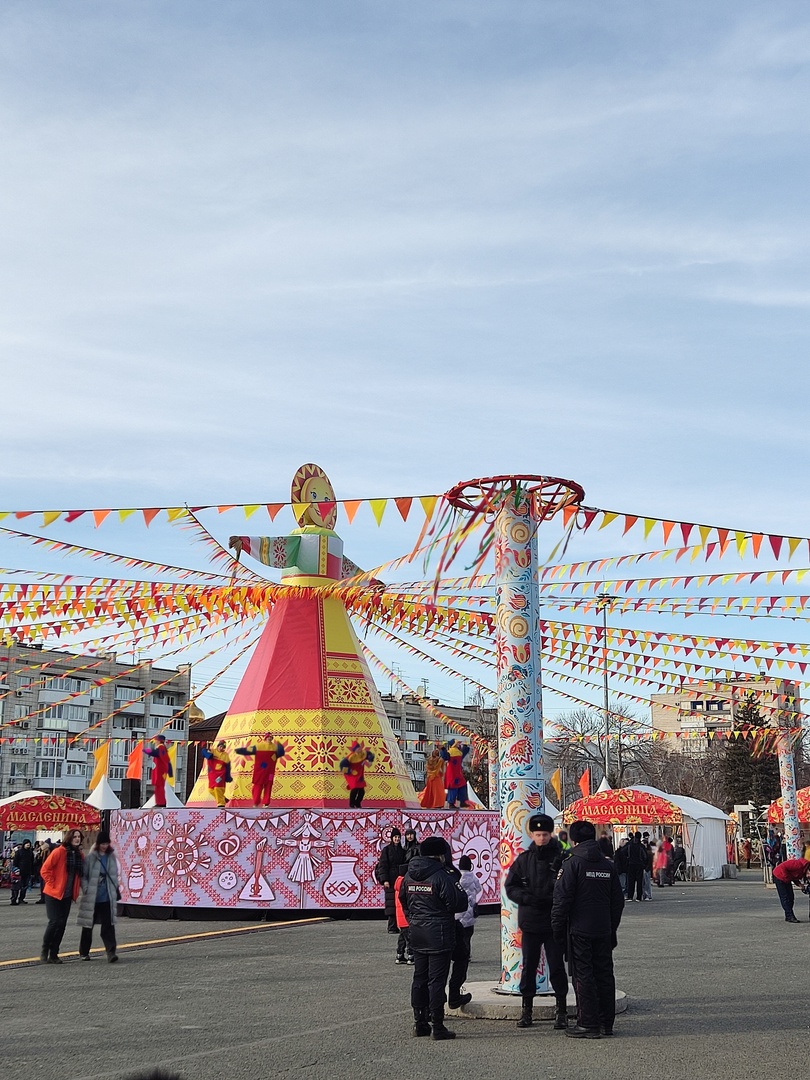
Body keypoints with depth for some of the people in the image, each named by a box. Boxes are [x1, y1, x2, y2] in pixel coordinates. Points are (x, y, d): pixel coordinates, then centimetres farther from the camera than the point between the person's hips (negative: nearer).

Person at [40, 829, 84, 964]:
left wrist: (78, 888, 6)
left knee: (62, 924, 5)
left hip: (67, 895, 6)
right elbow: (45, 869, -11)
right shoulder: (59, 852, -12)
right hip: (54, 893, -6)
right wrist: (51, 883, -11)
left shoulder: (79, 854, 7)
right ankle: (44, 952, 6)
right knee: (54, 922, -10)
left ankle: (53, 954, 12)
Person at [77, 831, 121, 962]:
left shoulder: (111, 857, 7)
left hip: (107, 897, 2)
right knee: (88, 926, 9)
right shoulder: (91, 857, -7)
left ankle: (111, 951, -12)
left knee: (108, 925, -6)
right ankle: (84, 952, 22)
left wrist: (116, 889, 15)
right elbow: (83, 876, -5)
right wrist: (86, 889, -14)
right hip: (91, 897, -2)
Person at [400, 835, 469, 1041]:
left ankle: (420, 1023, 19)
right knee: (437, 980, -3)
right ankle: (437, 1027, -1)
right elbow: (457, 904, -14)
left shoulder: (409, 876, 6)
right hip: (439, 934, -7)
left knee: (419, 978, 14)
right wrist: (463, 894, 6)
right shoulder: (441, 876, -16)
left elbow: (404, 901, 16)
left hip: (417, 933, 7)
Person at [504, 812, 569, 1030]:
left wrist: (553, 899, -22)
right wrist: (529, 899, -12)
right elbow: (510, 887, 4)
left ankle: (562, 1010, 14)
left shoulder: (561, 858, -4)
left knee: (556, 967, 3)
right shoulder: (523, 859, 4)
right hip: (529, 922, 3)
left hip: (554, 922, -2)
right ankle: (527, 1009, 19)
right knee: (528, 966, 9)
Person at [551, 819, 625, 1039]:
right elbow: (618, 901, 13)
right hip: (603, 930, 6)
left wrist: (557, 929, -4)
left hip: (579, 930, -6)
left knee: (583, 975, -1)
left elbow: (562, 899, -12)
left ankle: (588, 1025, -1)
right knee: (604, 974, 11)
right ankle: (606, 1023, 17)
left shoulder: (572, 864, -9)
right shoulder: (608, 866, 9)